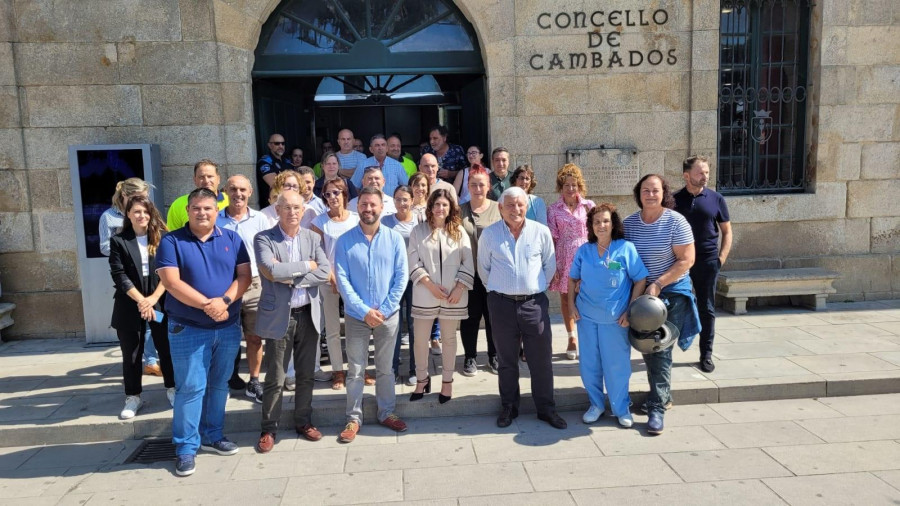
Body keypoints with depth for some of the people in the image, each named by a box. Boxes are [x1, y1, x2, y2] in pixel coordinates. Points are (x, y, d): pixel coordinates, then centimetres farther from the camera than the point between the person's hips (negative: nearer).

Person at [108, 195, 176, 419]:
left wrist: (153, 298, -12)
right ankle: (133, 397, 20)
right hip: (130, 306, 0)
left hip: (160, 303, 0)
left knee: (166, 349, 7)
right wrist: (141, 301, -13)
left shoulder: (163, 238, 3)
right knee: (131, 354, 8)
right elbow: (119, 276, -6)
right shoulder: (118, 241, 1)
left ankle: (172, 389, 24)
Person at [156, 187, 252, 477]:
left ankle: (212, 436, 27)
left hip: (228, 327, 4)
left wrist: (224, 301, -18)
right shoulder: (171, 242, -3)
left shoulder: (232, 239, 6)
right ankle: (186, 447, 9)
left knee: (219, 384, 13)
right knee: (190, 387, -1)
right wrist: (207, 305, -21)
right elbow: (171, 282, -13)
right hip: (188, 329, -3)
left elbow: (244, 276, -1)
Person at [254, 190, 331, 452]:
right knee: (275, 378, 4)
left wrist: (291, 277, -15)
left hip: (308, 315, 4)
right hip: (278, 316, -3)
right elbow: (271, 270, -22)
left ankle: (303, 421, 30)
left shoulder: (313, 238, 5)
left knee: (306, 375, 14)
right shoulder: (263, 239, -6)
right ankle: (269, 429, 19)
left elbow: (325, 272, -7)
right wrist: (307, 265, -13)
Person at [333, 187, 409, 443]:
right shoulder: (345, 241, -4)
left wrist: (384, 310, -11)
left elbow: (402, 276, -4)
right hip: (356, 316, -1)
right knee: (355, 371, 7)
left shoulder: (394, 238, -2)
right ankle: (353, 418, 19)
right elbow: (342, 279, -8)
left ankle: (386, 413, 28)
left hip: (388, 315, 1)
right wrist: (364, 311, -15)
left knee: (385, 368, 14)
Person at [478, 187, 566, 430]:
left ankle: (546, 408, 21)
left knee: (541, 360, 6)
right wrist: (498, 289, 10)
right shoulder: (489, 234, -2)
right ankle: (508, 407, 25)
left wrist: (536, 287, 10)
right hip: (501, 303, 0)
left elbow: (550, 265, 9)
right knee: (507, 360, 11)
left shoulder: (541, 232, -1)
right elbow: (483, 268, 9)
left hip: (534, 302, 0)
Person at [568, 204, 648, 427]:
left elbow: (640, 280, -6)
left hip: (615, 318, -3)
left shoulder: (626, 248, -7)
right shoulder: (584, 250, 3)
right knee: (589, 364, 10)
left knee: (617, 365, 4)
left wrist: (630, 311, -9)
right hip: (586, 316, 3)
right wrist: (572, 305, 3)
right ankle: (596, 404, 28)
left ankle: (621, 408, 22)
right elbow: (573, 279, 13)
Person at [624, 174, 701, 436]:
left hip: (671, 292, -4)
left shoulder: (675, 221, -11)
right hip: (641, 293, 5)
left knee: (661, 350, -5)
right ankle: (663, 396, 31)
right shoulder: (629, 223, 1)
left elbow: (686, 260, -14)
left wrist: (658, 285, -20)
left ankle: (657, 408, 1)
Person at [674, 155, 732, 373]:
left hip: (707, 262, 1)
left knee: (706, 310, 6)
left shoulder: (716, 199, 3)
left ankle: (706, 355, 17)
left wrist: (722, 257, -2)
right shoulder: (674, 200, 1)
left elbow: (726, 231, 9)